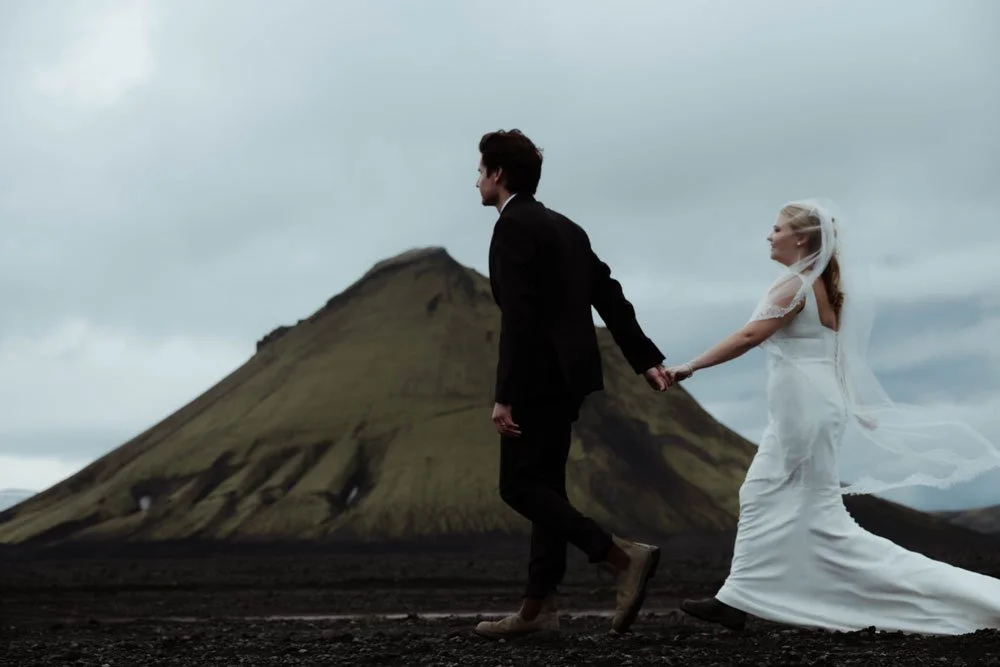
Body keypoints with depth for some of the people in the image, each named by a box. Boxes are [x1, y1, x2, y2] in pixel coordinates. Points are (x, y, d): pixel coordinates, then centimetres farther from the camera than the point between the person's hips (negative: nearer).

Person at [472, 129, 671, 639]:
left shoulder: (512, 226, -12)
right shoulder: (564, 227, 16)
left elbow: (519, 316, -21)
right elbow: (610, 297, 14)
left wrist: (504, 396, -23)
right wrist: (647, 359, 15)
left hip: (539, 376, -10)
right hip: (565, 372, 10)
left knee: (519, 487, -6)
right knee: (544, 485, 11)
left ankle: (622, 556, -16)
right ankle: (539, 606, 13)